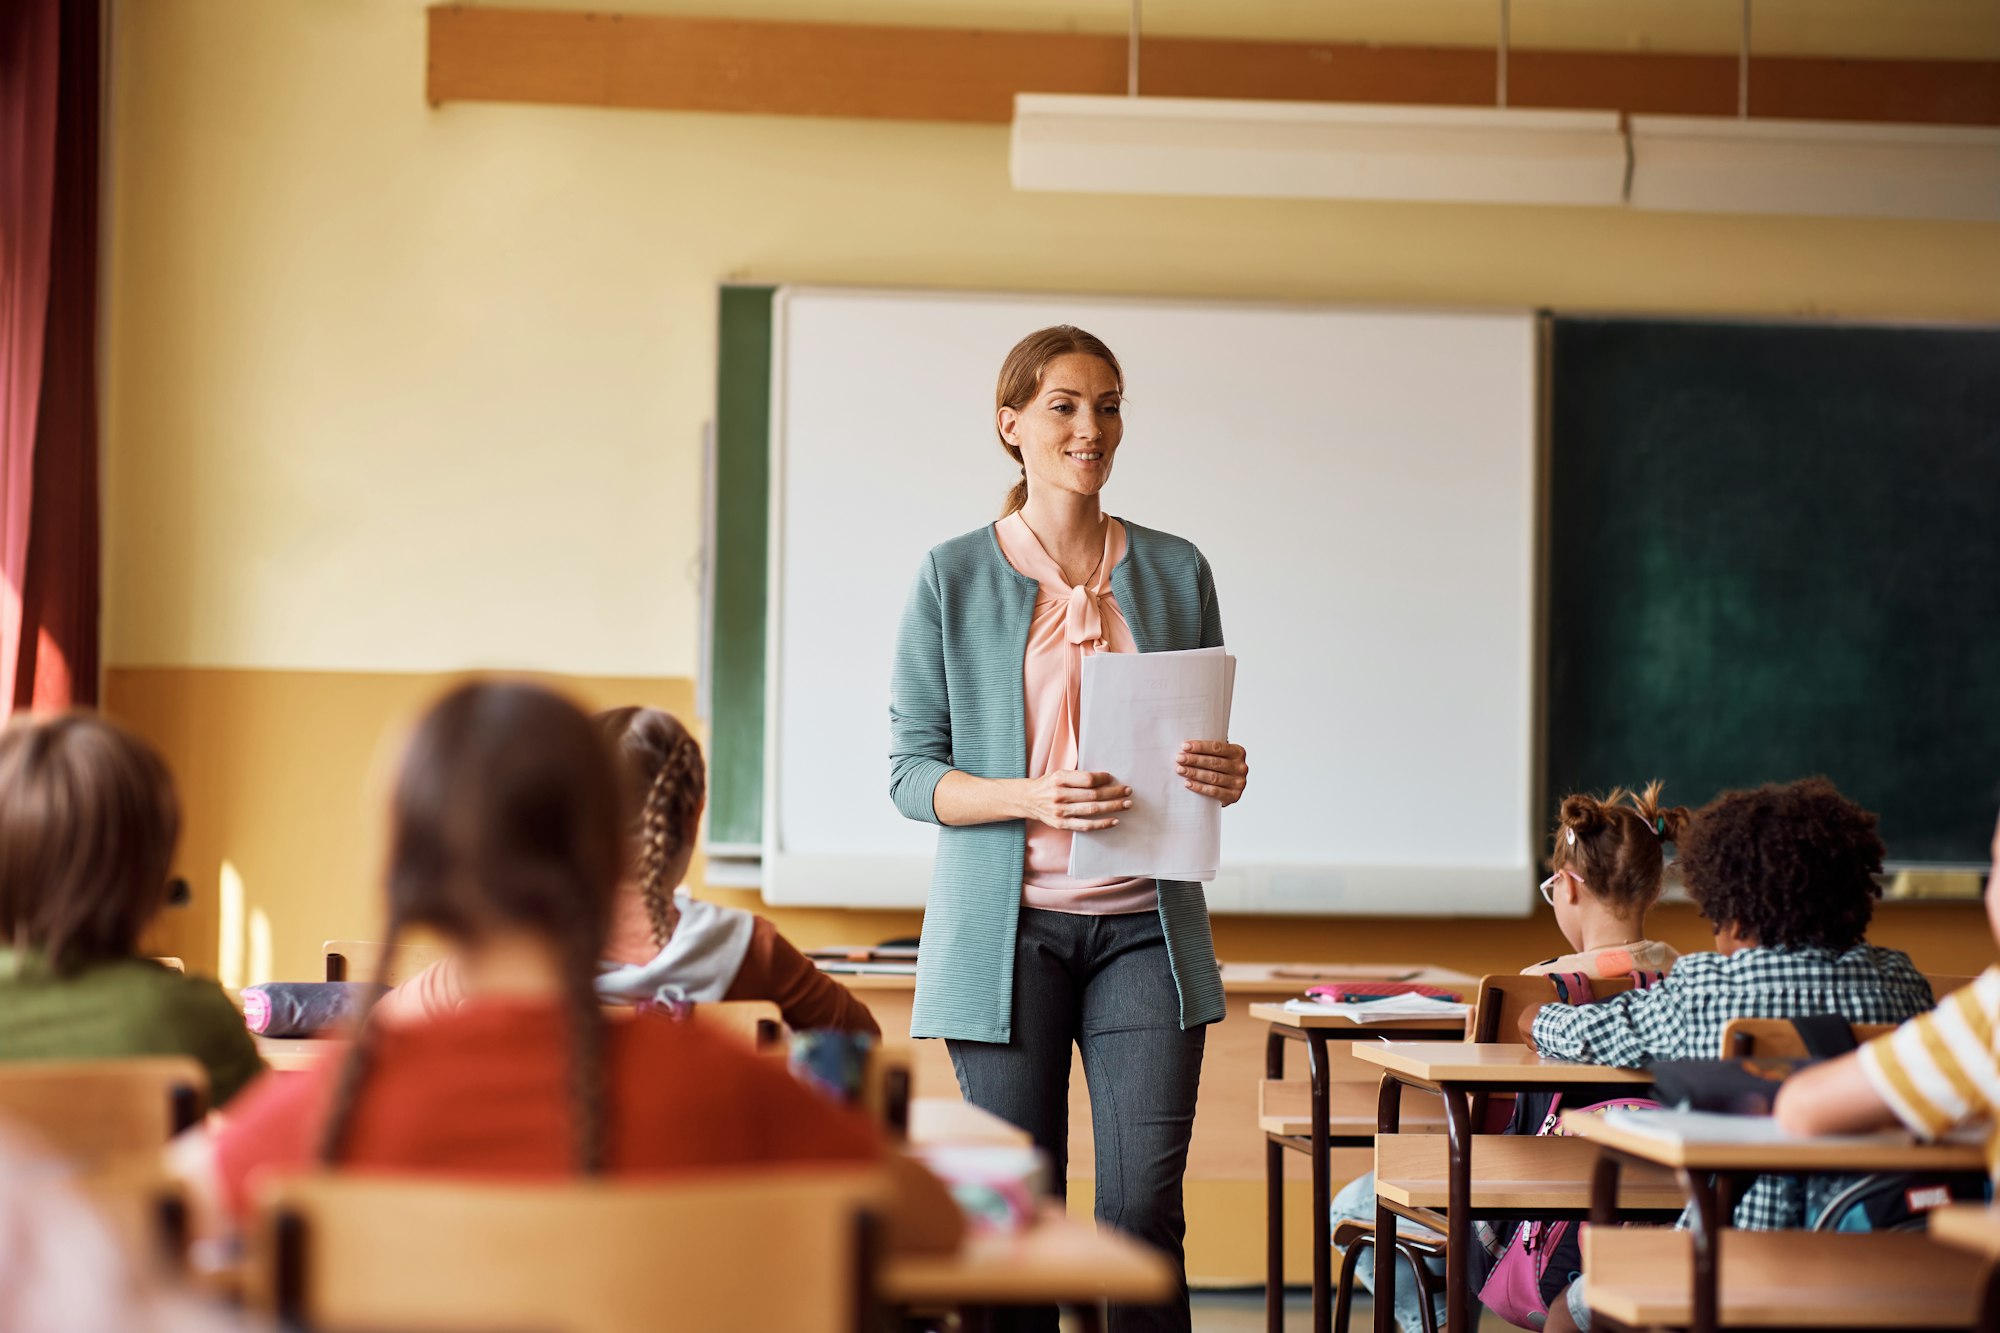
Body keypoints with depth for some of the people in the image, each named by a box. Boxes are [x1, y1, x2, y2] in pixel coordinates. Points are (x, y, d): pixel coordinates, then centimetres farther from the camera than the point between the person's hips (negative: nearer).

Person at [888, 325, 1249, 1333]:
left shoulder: (1175, 571, 9)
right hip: (1008, 928, -2)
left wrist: (1223, 777, -7)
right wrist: (1031, 798, -18)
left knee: (1146, 1212, -5)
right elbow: (911, 772, 0)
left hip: (1145, 926, 2)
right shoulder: (953, 578, 2)